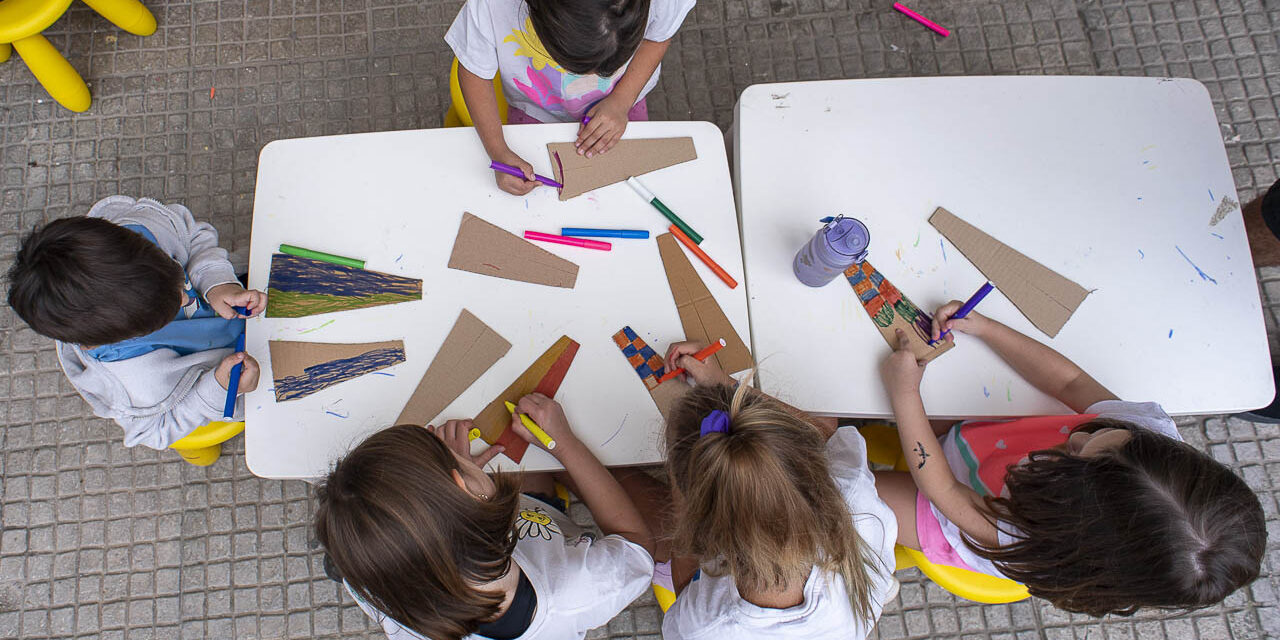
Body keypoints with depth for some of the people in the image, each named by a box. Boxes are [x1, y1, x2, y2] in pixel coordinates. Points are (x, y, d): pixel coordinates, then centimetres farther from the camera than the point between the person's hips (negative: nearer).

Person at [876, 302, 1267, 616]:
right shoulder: (1153, 429, -33)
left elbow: (943, 491, -34)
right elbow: (1070, 381, -16)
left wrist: (904, 392, -34)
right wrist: (982, 326, -17)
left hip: (945, 520, -5)